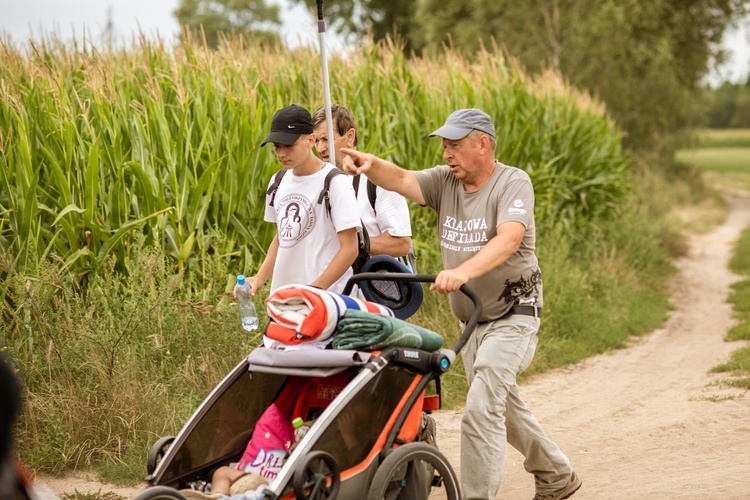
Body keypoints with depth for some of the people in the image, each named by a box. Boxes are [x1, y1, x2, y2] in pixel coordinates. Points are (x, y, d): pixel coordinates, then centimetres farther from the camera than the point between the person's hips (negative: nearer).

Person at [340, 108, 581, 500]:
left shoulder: (513, 183, -15)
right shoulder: (445, 181, 2)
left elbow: (509, 239, -32)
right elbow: (402, 180, -16)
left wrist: (463, 271, -47)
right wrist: (372, 165, -39)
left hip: (512, 317, -8)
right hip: (470, 319, 8)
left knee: (481, 411, -17)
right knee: (504, 407, 20)